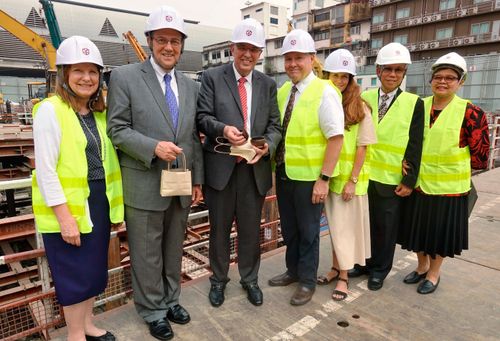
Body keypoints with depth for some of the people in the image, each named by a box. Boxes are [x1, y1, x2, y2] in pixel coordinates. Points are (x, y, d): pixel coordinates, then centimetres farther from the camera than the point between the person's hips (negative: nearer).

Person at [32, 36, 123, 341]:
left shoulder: (99, 111, 8)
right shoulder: (50, 110, -12)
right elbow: (45, 170, -16)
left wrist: (111, 201, 7)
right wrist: (64, 216, -18)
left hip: (99, 203, 7)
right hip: (68, 207, -6)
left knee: (96, 268, 17)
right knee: (76, 274, 7)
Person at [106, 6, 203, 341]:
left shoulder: (191, 86, 9)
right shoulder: (124, 77, -5)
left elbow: (194, 137, 10)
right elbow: (117, 130, -8)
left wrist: (198, 180, 8)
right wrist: (154, 147, -24)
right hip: (144, 186, -4)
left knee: (174, 250, 19)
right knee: (147, 254, 10)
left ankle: (171, 300, 40)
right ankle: (153, 311, 32)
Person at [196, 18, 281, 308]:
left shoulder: (268, 84, 9)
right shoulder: (212, 77, 0)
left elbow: (275, 125, 5)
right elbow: (204, 117, -5)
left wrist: (267, 146, -16)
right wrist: (223, 129, -26)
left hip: (255, 168, 2)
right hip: (221, 167, -2)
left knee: (251, 229, 15)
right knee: (219, 228, 14)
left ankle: (250, 279, 37)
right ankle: (219, 279, 36)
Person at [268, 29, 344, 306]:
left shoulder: (324, 92, -12)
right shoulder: (281, 91, 7)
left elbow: (336, 138, -16)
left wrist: (324, 179, -19)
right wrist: (270, 157, -2)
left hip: (309, 177, -6)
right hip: (283, 173, 6)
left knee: (308, 231, 10)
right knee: (288, 228, 20)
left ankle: (307, 281, 31)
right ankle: (293, 270, 42)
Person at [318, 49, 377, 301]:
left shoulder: (360, 108, -8)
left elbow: (362, 147, -8)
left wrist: (352, 180, -12)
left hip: (349, 177, -3)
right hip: (327, 176, 3)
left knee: (346, 227, 6)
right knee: (334, 225, 16)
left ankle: (343, 276, 22)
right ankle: (336, 267, 33)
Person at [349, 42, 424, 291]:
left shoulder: (414, 103, -2)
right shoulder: (364, 98, 3)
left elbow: (415, 146, -4)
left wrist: (409, 181, -7)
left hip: (391, 180, -2)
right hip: (363, 176, 2)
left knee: (385, 227, 10)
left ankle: (379, 269, 30)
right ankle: (363, 263, 33)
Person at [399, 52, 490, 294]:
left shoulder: (471, 113, -11)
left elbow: (480, 156, -7)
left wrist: (454, 163, -5)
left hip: (449, 187, -4)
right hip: (419, 183, 4)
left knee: (441, 231, 11)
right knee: (419, 228, 16)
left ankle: (434, 274, 32)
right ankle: (422, 267, 38)